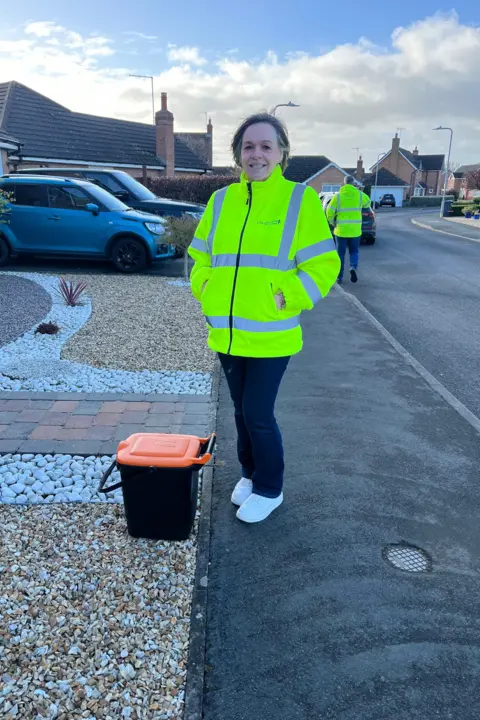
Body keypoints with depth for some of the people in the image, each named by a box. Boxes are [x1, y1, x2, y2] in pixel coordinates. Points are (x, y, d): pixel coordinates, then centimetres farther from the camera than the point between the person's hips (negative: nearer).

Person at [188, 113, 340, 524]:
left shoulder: (300, 199, -7)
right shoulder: (221, 200, 6)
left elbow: (323, 266, -8)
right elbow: (200, 258, 15)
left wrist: (285, 300, -15)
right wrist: (207, 293, 1)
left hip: (271, 336, -4)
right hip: (227, 333, 5)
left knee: (258, 414, 0)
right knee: (242, 411, 17)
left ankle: (270, 489, 24)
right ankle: (251, 474, 39)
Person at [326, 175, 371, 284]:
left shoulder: (338, 196, -4)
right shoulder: (359, 194, 1)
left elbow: (329, 212, -7)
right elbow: (367, 202, 21)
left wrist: (333, 223, 9)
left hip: (341, 230, -1)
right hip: (355, 230, 1)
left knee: (340, 253, 9)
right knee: (354, 251, 17)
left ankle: (339, 277, 10)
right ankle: (353, 268, -9)